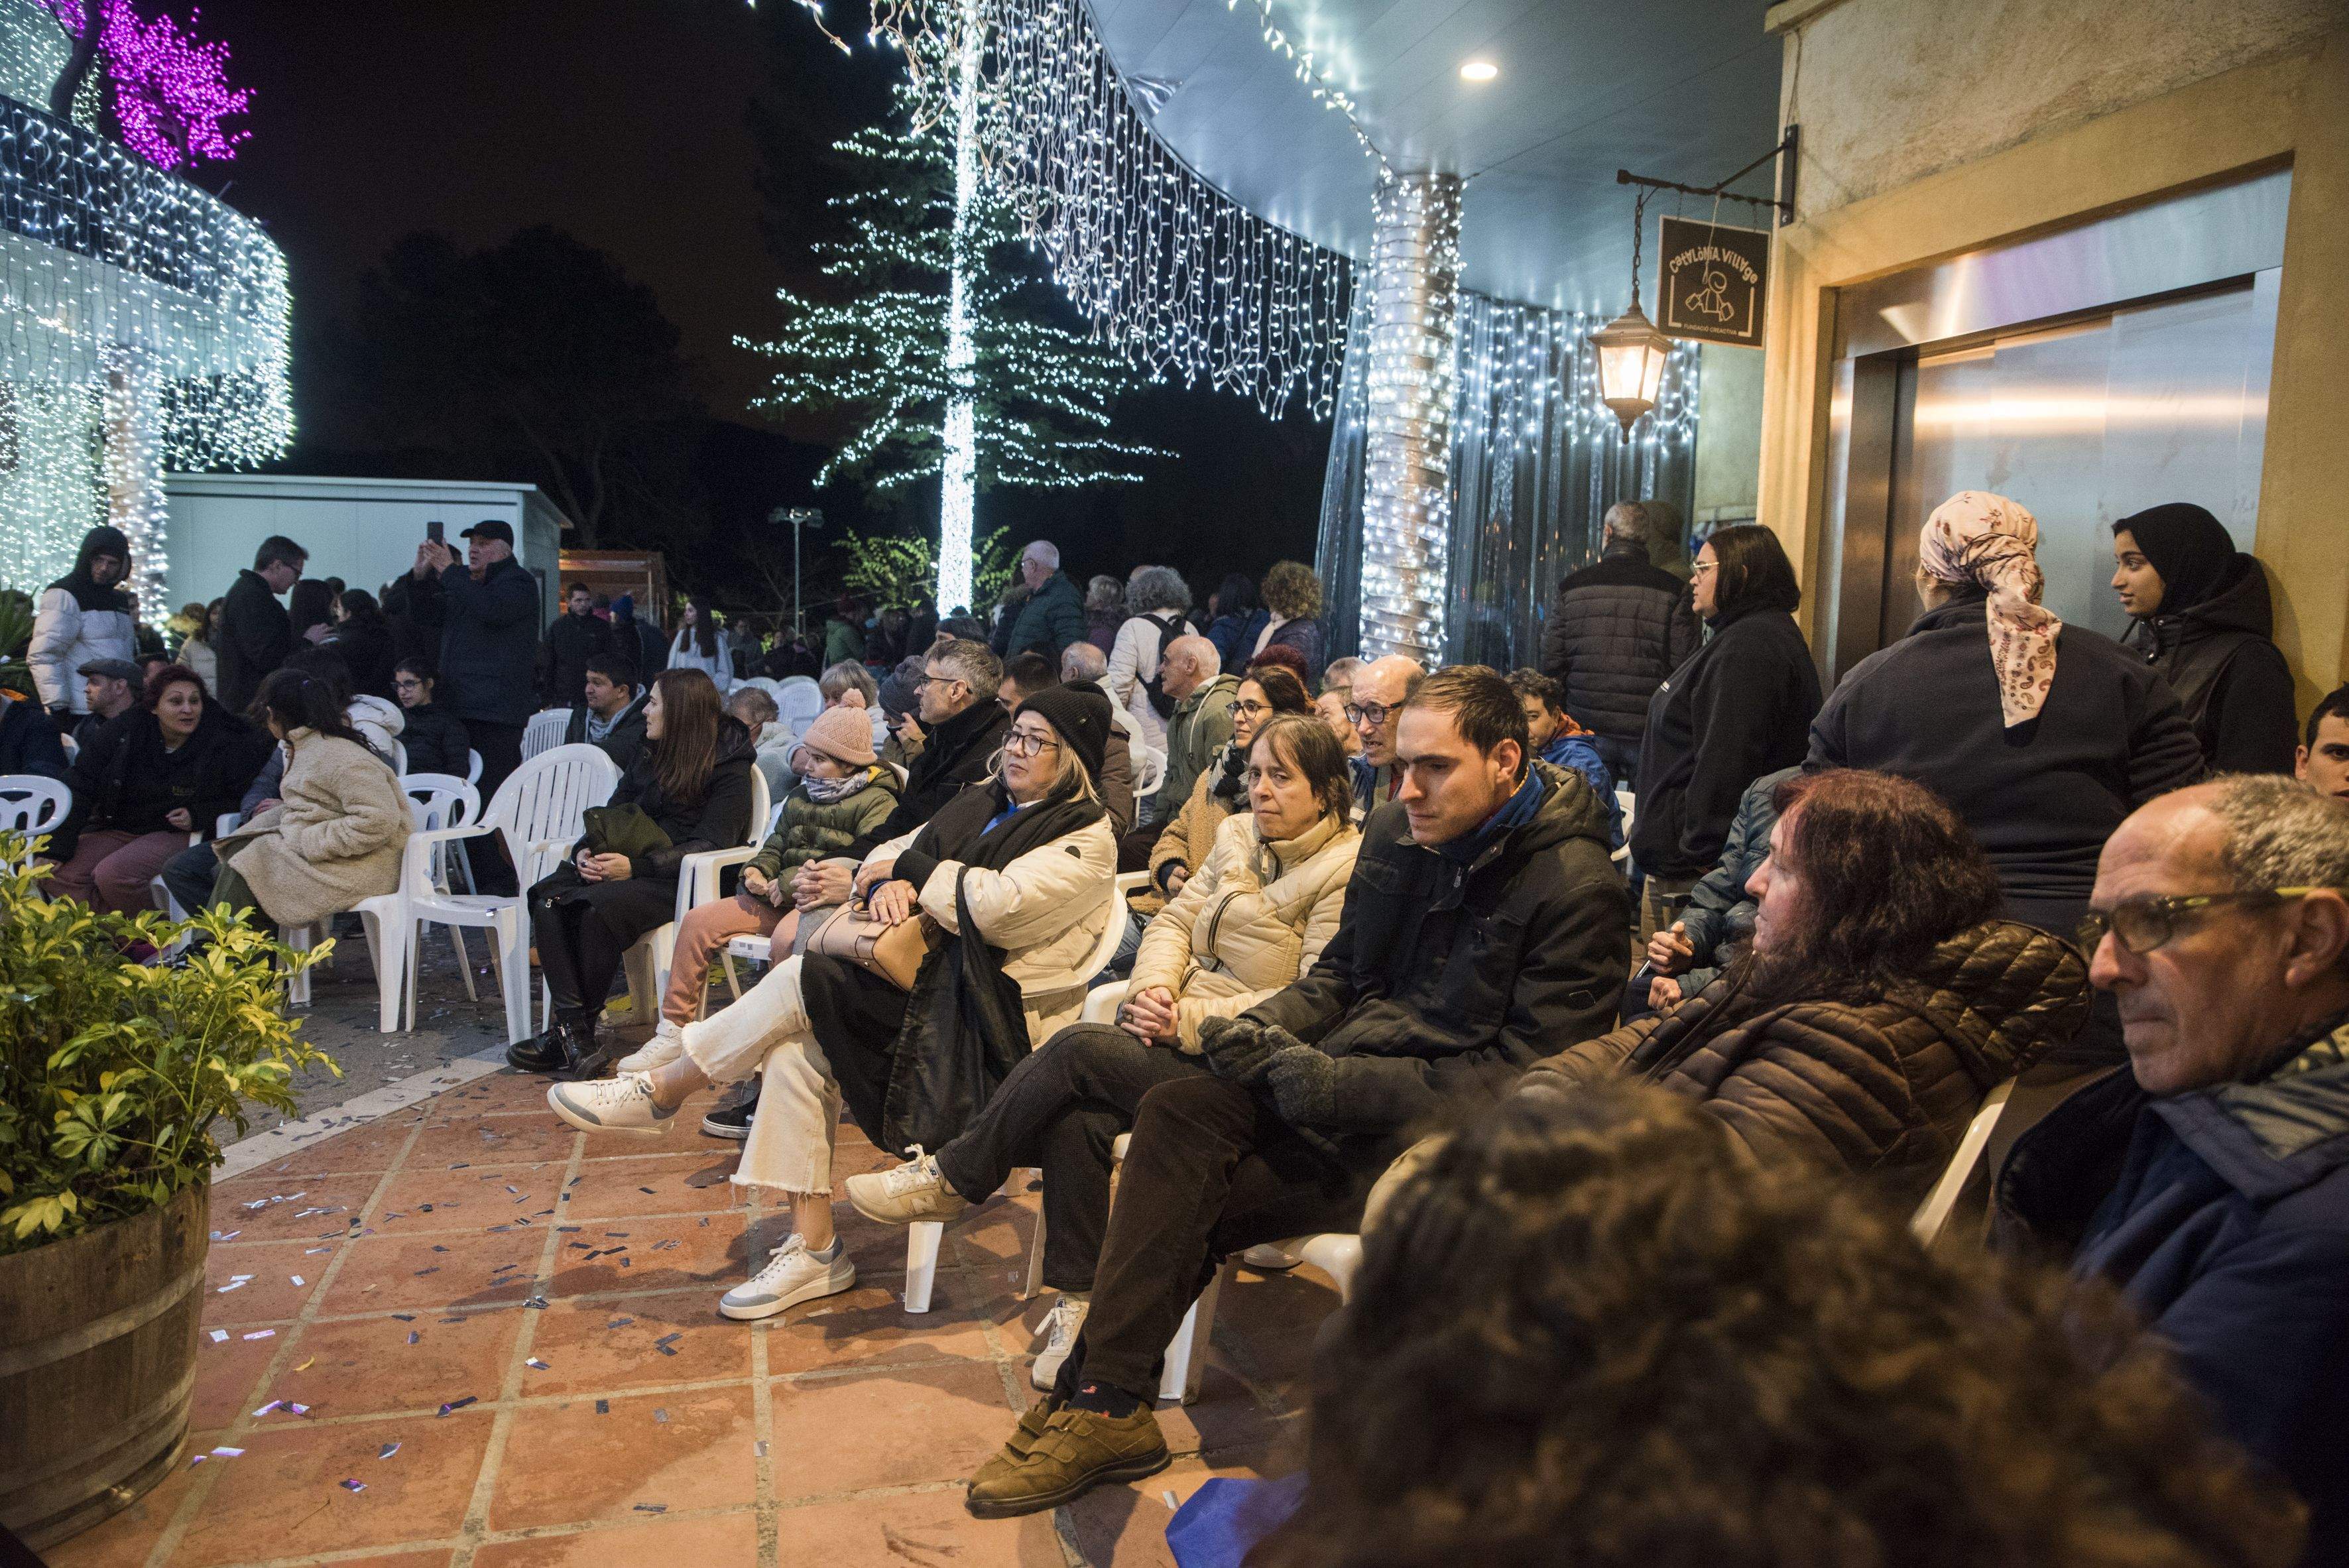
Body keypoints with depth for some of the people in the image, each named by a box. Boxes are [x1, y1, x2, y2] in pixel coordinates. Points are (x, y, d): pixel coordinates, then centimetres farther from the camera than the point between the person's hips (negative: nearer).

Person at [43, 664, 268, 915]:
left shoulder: (223, 745, -11)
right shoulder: (124, 730, -5)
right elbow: (80, 789, -2)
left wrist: (198, 816, -15)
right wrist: (55, 851, -5)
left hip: (177, 835, -4)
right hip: (116, 827, 4)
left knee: (112, 876, -28)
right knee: (58, 877, -15)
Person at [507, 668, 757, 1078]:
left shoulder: (728, 766, -5)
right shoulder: (649, 757, 19)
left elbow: (711, 845, -15)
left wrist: (637, 866, -24)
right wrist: (585, 852, -4)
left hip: (684, 880, -7)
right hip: (634, 867, 7)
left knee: (599, 906, -34)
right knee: (548, 898, -21)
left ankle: (577, 1030, -20)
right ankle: (573, 1028, -30)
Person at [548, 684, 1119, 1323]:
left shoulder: (1087, 840, -8)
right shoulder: (983, 803, 17)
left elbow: (999, 909, -23)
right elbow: (887, 853, 15)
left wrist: (910, 867, -9)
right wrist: (888, 883, -10)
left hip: (995, 1020, -8)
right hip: (934, 982, 8)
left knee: (805, 983, -18)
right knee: (796, 1049, -16)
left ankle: (659, 1093, 2)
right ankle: (813, 1248, -6)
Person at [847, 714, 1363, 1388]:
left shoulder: (1348, 871, -10)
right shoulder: (1240, 836, 13)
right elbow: (1175, 920, 14)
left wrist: (1190, 1021, -18)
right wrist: (1154, 989, -7)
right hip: (1176, 1032, 6)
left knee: (1075, 1048, -22)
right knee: (1075, 1121, -22)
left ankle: (950, 1181, -3)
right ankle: (1077, 1303, -9)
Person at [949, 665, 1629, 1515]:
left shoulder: (1576, 884, -15)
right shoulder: (1397, 829, 7)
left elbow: (1523, 1077, -18)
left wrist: (1340, 1085, -21)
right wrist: (1262, 1026, -6)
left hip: (1441, 1129, -7)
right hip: (1348, 1075, 7)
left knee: (1191, 1197, -19)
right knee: (1176, 1111, -18)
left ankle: (1106, 1402, -2)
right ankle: (1103, 1399, -11)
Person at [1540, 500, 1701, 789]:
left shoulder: (1572, 587, 2)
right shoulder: (1673, 590, -2)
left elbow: (1552, 666, 2)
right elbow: (1685, 665, -5)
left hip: (1588, 730, 1)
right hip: (1649, 733, -1)